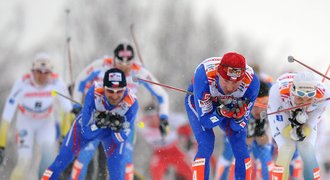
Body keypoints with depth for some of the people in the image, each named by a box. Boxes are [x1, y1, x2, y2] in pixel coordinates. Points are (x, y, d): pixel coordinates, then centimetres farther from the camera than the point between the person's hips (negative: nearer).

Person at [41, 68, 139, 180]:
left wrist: (117, 128, -44)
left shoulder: (131, 103, -34)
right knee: (62, 160, 1)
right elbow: (87, 131, -28)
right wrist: (99, 123, -47)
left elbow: (121, 139, -24)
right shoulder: (94, 93, -36)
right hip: (87, 127, 0)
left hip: (113, 133, 0)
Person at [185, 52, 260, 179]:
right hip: (198, 103, -2)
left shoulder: (251, 81, -34)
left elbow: (239, 126, -23)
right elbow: (205, 120, -30)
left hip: (229, 106, 2)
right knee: (206, 146, -22)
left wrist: (239, 117, -45)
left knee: (240, 148, -12)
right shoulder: (204, 75, -41)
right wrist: (220, 113, -49)